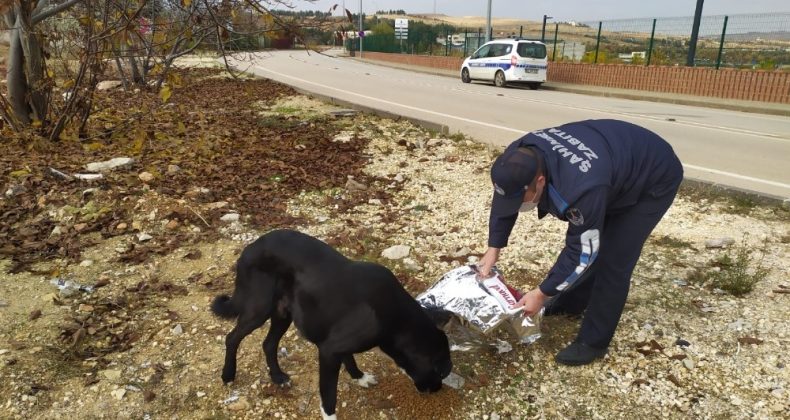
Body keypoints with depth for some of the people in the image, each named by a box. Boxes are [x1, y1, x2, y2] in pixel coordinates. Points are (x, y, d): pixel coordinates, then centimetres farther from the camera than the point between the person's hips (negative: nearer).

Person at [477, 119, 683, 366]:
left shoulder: (581, 187, -45)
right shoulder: (522, 156, -24)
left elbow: (583, 251, -31)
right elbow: (504, 195, -4)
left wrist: (542, 294, -23)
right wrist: (494, 248, -8)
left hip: (653, 180, -7)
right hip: (617, 159, 8)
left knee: (612, 261, -9)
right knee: (581, 239, 15)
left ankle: (593, 342, 6)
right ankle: (571, 303, 37)